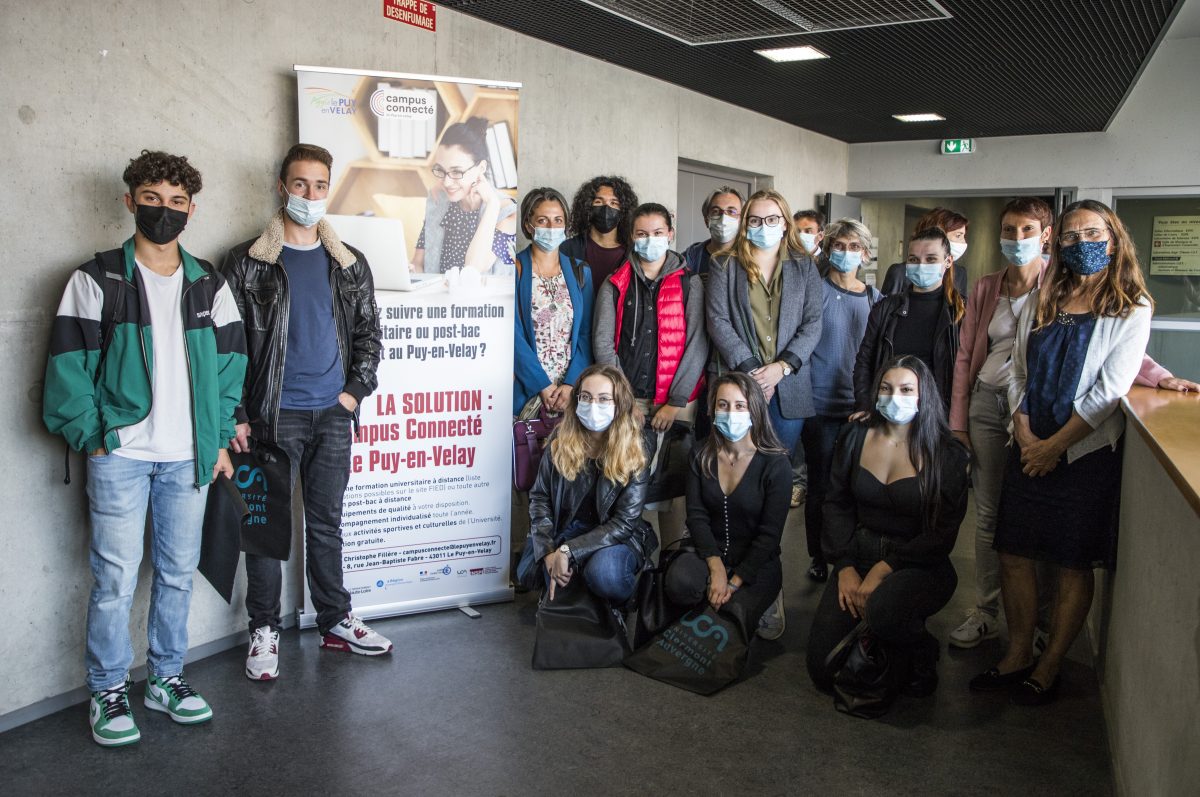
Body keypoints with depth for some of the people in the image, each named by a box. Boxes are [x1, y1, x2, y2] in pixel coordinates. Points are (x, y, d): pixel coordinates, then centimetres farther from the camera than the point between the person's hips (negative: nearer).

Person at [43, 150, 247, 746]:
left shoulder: (210, 285, 9)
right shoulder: (97, 280, 0)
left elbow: (230, 365, 9)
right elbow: (68, 366, -3)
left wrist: (219, 440, 3)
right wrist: (92, 438, -9)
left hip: (188, 457, 3)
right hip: (120, 456, -3)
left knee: (178, 573, 11)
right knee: (115, 579, 1)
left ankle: (165, 678, 26)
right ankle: (108, 692, 17)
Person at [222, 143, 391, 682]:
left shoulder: (349, 264, 9)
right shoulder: (248, 262, -2)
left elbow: (368, 334, 13)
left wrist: (355, 391, 1)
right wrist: (235, 415, -8)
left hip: (333, 414, 3)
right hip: (274, 414, -3)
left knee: (327, 522, 13)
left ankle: (336, 622, 24)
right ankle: (264, 630, 16)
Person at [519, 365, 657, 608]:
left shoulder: (634, 455, -14)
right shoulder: (560, 441, -5)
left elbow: (624, 523, -17)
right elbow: (540, 497, -4)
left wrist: (567, 551, -25)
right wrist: (548, 552, -18)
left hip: (615, 538, -4)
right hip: (564, 528, 4)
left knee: (604, 574, -34)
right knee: (528, 575, -16)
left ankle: (618, 613, 0)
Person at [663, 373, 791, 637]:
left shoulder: (776, 464, -9)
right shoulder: (702, 457, 3)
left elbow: (769, 535, -10)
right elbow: (696, 516, -2)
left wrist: (733, 583, -18)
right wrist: (716, 567, -18)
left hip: (756, 564, -3)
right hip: (708, 553, 3)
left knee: (732, 615, -31)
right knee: (679, 581, -31)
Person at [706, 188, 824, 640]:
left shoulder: (804, 269, 15)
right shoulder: (725, 268, 11)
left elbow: (812, 324, 6)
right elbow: (718, 322, 1)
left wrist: (782, 366, -8)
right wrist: (748, 369, -9)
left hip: (789, 388, 2)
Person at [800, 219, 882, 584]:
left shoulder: (875, 299, 10)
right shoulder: (815, 290, -2)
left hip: (861, 407, 3)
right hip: (822, 405, -3)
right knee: (820, 486, 4)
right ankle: (819, 560, 18)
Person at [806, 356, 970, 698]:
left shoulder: (948, 455, -7)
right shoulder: (856, 436, 3)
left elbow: (943, 535, -9)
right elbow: (837, 504, 4)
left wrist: (884, 569, -18)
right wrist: (845, 567, -8)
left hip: (919, 566, -3)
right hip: (857, 555, 3)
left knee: (882, 609, -39)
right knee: (823, 671, -7)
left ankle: (922, 656, -2)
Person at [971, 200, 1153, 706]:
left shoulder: (1131, 309, -4)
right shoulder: (1040, 303, 10)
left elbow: (1108, 390, -11)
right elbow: (1018, 373, 8)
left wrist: (1054, 446, -12)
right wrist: (1025, 436, -6)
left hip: (1087, 453, -4)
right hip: (1028, 451, 4)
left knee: (1073, 565, 4)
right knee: (1013, 554, 6)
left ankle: (1049, 668, 17)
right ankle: (1017, 656, 22)